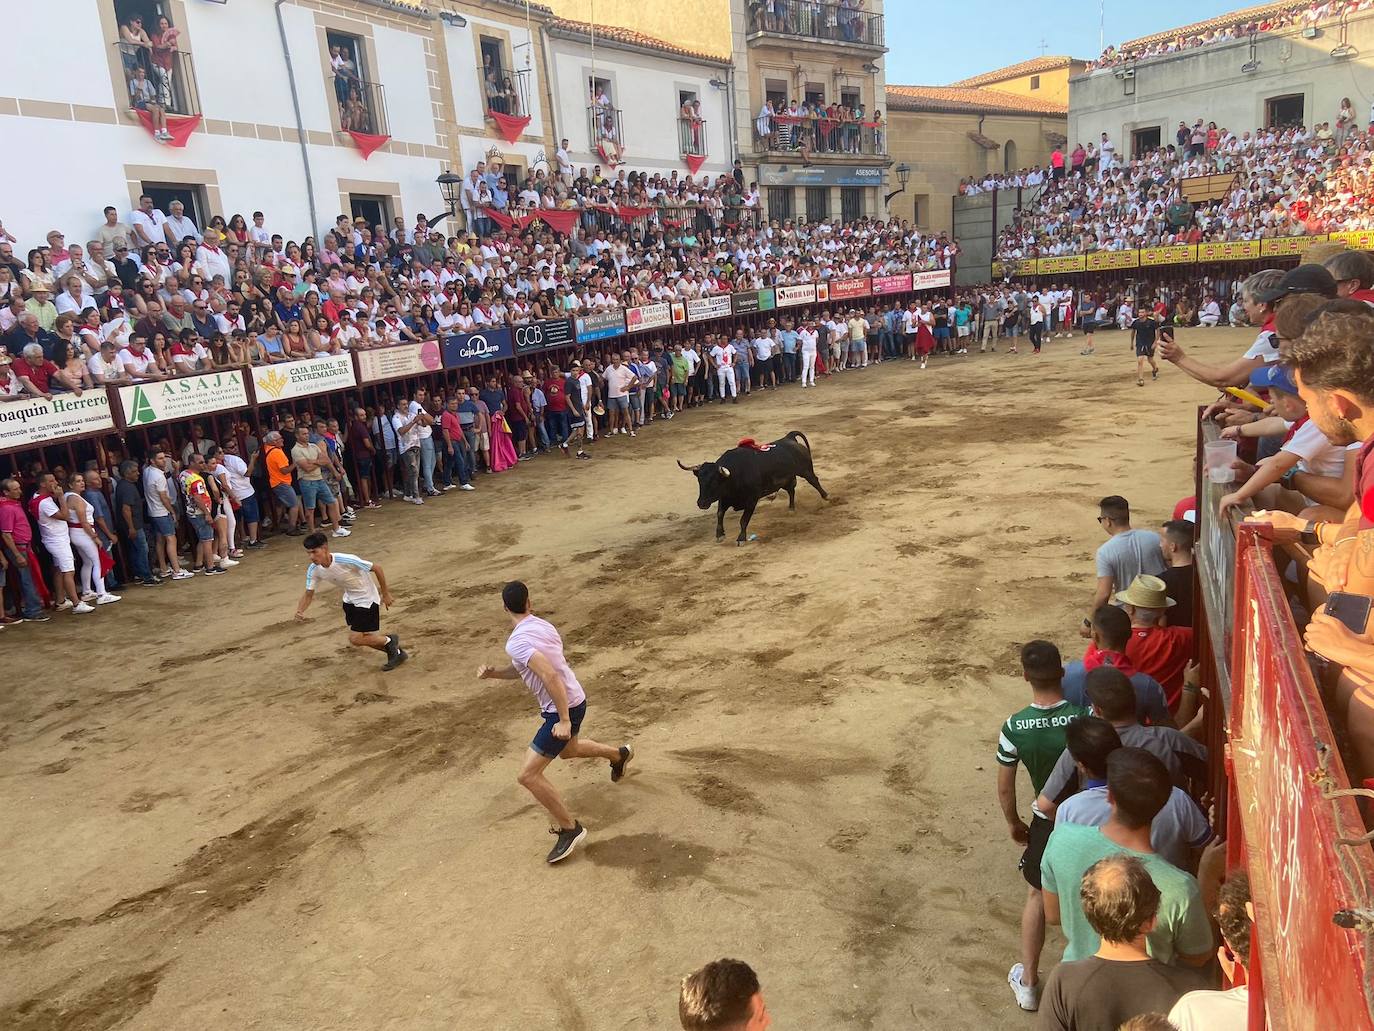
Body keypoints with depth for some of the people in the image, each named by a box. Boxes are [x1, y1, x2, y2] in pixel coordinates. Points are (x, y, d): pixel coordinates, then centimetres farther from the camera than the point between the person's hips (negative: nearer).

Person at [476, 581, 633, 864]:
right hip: (574, 701, 9)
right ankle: (619, 755, 58)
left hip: (563, 709, -9)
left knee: (528, 776, -6)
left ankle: (570, 829, 5)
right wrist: (493, 672, -2)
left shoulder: (517, 641, -25)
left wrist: (564, 721, -29)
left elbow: (550, 676, -33)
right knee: (568, 749, 37)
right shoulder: (540, 625, 4)